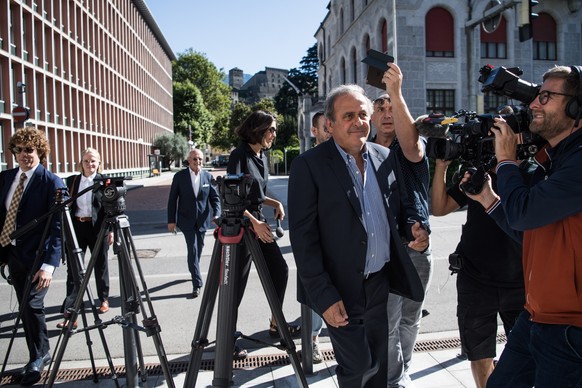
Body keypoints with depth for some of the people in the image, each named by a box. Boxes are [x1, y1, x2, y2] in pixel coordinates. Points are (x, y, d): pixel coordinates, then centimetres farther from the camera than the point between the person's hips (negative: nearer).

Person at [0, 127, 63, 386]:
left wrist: (49, 264, -24)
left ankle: (38, 357, 16)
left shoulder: (52, 183, -13)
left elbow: (57, 227, -17)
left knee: (32, 305, -7)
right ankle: (39, 354, 30)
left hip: (37, 256, -6)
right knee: (25, 307, 13)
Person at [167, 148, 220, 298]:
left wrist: (216, 214, -14)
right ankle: (197, 283, -4)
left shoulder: (208, 176, -1)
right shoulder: (179, 176, -6)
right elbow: (172, 199, -3)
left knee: (199, 248, 15)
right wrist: (171, 220, -6)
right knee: (193, 249, -9)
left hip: (202, 219, 3)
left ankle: (194, 271, 39)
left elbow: (215, 197, 2)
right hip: (187, 220, -2)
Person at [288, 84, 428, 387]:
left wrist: (413, 227, -7)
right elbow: (303, 237, -15)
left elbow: (400, 206, 16)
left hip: (380, 282, 6)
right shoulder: (309, 165, -13)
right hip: (340, 290, -5)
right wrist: (324, 296, -17)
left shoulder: (385, 157, 4)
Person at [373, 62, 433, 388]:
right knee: (388, 324, -2)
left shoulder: (416, 144, 1)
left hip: (418, 246, 1)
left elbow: (411, 147, -25)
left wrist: (396, 93, -35)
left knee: (410, 319, 15)